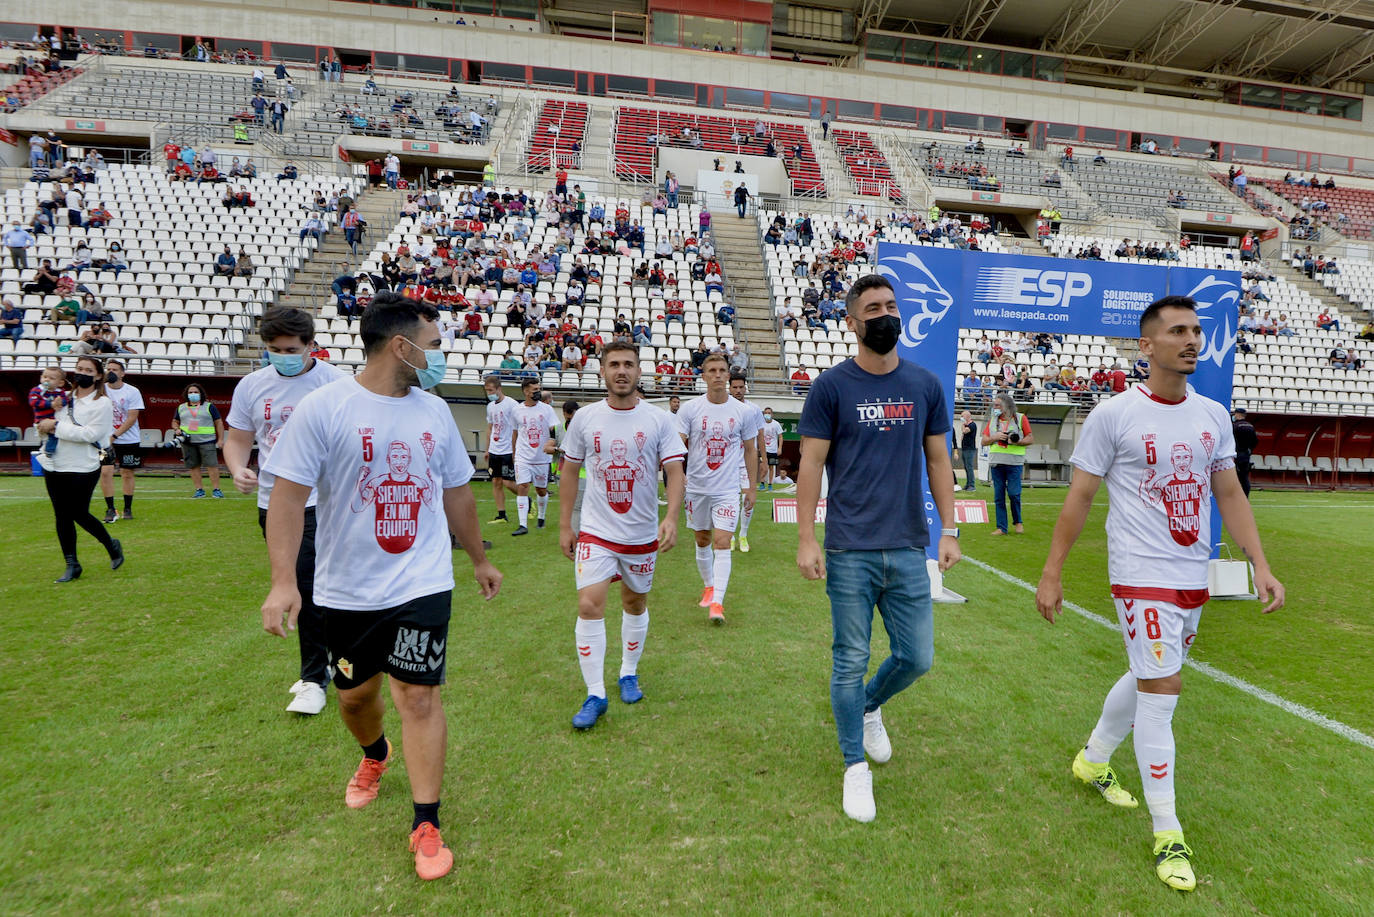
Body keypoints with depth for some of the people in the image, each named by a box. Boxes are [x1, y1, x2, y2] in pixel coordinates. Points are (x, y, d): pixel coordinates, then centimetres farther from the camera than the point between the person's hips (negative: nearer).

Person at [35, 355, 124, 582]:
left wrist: (57, 426, -17)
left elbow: (89, 434, -17)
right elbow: (45, 425, 16)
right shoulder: (65, 399, 11)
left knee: (79, 514, 0)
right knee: (62, 516, 8)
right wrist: (45, 427, -6)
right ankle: (71, 565, 16)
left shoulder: (102, 404, -6)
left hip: (83, 468, -6)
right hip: (55, 465, 6)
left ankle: (112, 546, 25)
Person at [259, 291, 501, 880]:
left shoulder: (434, 411, 3)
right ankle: (375, 756, 50)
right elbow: (287, 495, -11)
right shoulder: (324, 407, -10)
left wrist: (479, 560, 19)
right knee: (354, 693, 17)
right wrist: (283, 580, -18)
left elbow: (456, 493, 13)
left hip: (423, 583, 1)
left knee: (418, 694, -2)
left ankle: (426, 825, 13)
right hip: (347, 588, -1)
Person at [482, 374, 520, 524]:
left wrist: (515, 452, -12)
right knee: (496, 482, 5)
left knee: (508, 483, -8)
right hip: (494, 451, 7)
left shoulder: (511, 404, -11)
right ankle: (501, 515, 12)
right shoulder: (490, 406, 12)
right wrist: (487, 449, 19)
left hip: (508, 451, -7)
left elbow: (516, 430, -11)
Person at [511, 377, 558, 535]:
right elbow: (515, 433, 15)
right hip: (523, 457, 0)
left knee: (541, 490, 11)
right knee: (522, 488, -10)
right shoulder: (517, 410, 3)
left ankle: (541, 518, 34)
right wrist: (514, 453, 19)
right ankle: (523, 525, -9)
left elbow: (555, 431, -3)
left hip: (543, 457, 0)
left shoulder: (546, 409, -1)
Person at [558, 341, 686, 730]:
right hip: (595, 532, 0)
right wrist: (564, 526, 5)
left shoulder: (659, 420, -4)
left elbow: (675, 472, -8)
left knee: (635, 602, 15)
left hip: (643, 534, 1)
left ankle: (629, 674, 37)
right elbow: (570, 471, 7)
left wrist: (671, 518, -24)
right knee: (589, 606, -11)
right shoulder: (585, 418, -1)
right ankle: (595, 695, 2)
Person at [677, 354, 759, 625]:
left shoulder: (743, 411, 0)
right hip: (697, 488, 2)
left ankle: (717, 602, -7)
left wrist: (752, 487, 9)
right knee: (702, 542, 14)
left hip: (728, 490, -1)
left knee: (722, 544, -10)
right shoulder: (690, 409, -2)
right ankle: (708, 586, 35)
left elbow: (750, 450, 9)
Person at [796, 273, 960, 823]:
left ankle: (869, 708, 41)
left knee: (917, 658, 9)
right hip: (850, 551, -3)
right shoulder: (831, 386, -3)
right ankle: (856, 767, 25)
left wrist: (949, 530, 7)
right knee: (851, 662, 5)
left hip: (909, 550, 4)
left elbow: (938, 461, 13)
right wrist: (805, 540, -9)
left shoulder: (926, 385, 8)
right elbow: (811, 464, -3)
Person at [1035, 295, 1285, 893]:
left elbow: (1229, 494, 12)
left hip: (1195, 578, 6)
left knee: (1147, 677, 18)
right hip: (1142, 576, -6)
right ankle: (1167, 833, 10)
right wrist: (1051, 574, -9)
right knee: (1160, 692, -6)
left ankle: (1093, 760, 41)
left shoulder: (1213, 415, 7)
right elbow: (1079, 498, -8)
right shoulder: (1112, 415, -10)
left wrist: (1260, 565, 3)